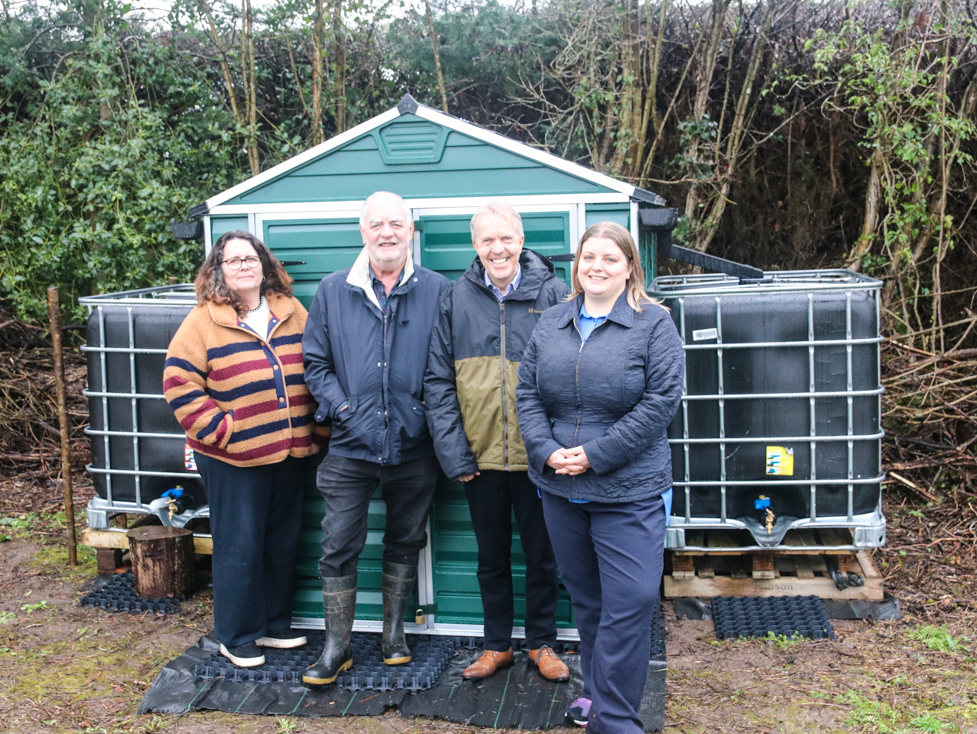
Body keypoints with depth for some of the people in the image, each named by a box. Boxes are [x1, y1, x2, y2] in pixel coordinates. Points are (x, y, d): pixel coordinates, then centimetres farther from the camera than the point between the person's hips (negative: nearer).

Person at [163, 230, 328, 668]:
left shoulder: (292, 312, 6)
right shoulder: (204, 321, -5)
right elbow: (180, 383, -9)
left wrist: (318, 430, 6)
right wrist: (219, 431, -14)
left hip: (290, 452, 5)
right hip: (234, 459, -4)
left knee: (283, 542, 14)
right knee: (239, 547, 3)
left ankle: (275, 624, 31)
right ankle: (236, 637, 18)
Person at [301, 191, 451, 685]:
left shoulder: (438, 291, 2)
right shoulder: (333, 290, 5)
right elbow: (314, 362, 7)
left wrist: (432, 414, -9)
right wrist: (340, 407, -6)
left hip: (414, 446, 0)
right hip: (351, 446, 0)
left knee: (405, 542, 14)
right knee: (338, 547, 2)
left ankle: (394, 629, 32)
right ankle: (336, 647, 15)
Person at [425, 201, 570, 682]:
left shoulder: (554, 294, -3)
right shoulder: (456, 300, 1)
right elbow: (438, 381, 2)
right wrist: (452, 451, -6)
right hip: (480, 457, 2)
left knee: (542, 555, 12)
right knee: (491, 557, 15)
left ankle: (541, 644, 30)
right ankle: (497, 645, 32)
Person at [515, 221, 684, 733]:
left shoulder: (654, 325, -4)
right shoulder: (550, 325, 10)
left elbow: (661, 402, -12)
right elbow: (527, 394, 8)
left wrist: (595, 455, -16)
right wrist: (547, 452, -9)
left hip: (630, 490, -4)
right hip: (560, 489, 5)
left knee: (629, 601, -6)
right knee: (585, 597, 17)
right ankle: (596, 690, 34)